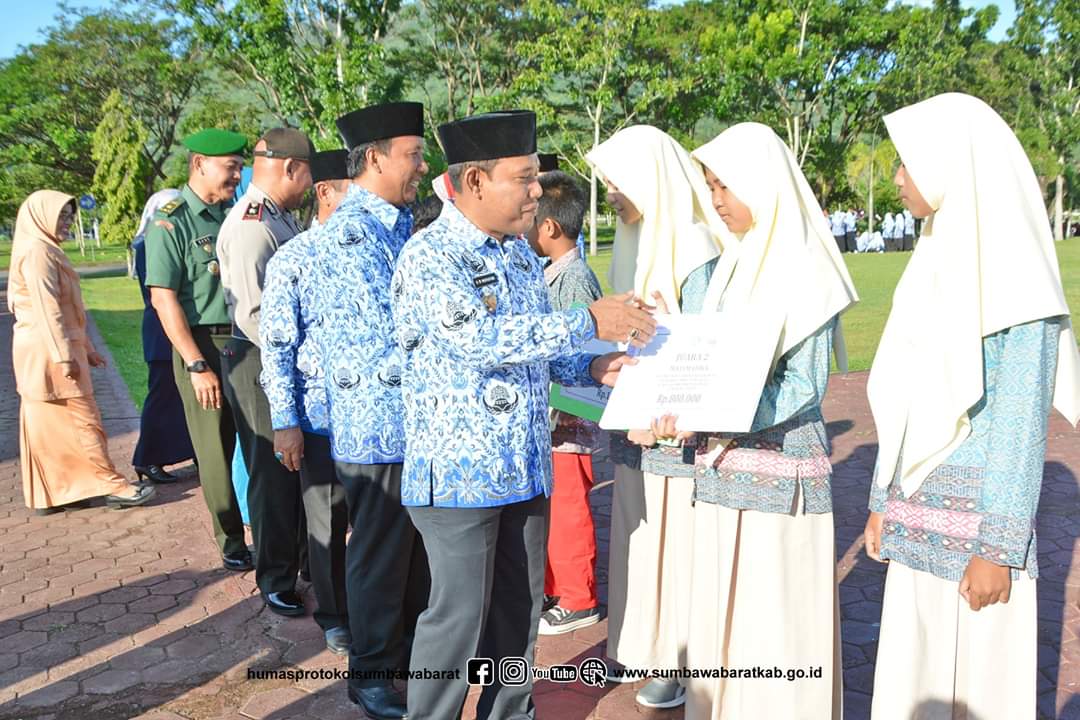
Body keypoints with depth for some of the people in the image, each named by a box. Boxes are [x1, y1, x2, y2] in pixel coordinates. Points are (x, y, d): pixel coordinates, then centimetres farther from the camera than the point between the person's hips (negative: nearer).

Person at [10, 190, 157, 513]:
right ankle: (112, 486, -1)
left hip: (48, 352, 10)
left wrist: (85, 348, 21)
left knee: (48, 424, 11)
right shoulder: (36, 252, -14)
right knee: (81, 420, -6)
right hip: (48, 352, -10)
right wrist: (64, 356, -23)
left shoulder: (47, 250, 18)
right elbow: (46, 309, -21)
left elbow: (65, 307, 20)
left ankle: (49, 493, 17)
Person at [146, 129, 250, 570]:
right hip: (203, 346, -5)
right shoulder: (171, 221, -6)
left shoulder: (234, 216, 11)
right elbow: (163, 298, -11)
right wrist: (197, 365, -15)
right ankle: (232, 543, 17)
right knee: (216, 450, 4)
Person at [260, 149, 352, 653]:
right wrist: (285, 422, -9)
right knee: (328, 522, 13)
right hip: (320, 416, -3)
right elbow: (276, 347, -6)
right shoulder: (292, 261, -7)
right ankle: (335, 618, 32)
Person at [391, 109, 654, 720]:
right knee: (459, 616, 3)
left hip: (527, 466, 8)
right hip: (461, 471, -7)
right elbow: (481, 340, -28)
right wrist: (589, 323, -25)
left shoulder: (522, 253, 10)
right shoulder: (429, 256, -15)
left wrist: (592, 368, 1)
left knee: (521, 607, 18)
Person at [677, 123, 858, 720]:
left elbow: (805, 386, -15)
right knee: (721, 610, 13)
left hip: (779, 471, -7)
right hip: (724, 467, 7)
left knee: (774, 620, 2)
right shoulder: (737, 263, 12)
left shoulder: (807, 268, -9)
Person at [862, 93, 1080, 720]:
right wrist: (885, 501, 14)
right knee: (916, 664, 15)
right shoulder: (938, 259, 9)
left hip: (973, 514, -7)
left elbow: (1022, 422, -15)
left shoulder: (1011, 269, -13)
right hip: (919, 514, 7)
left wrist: (997, 548, -15)